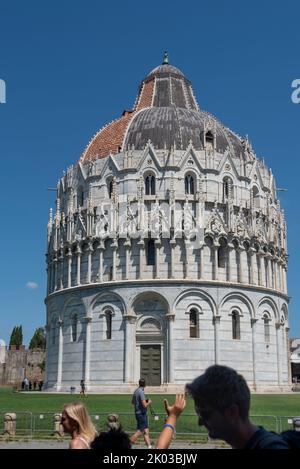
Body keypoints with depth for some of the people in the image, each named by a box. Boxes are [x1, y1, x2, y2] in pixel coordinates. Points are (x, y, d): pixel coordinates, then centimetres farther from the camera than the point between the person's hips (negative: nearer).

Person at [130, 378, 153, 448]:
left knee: (146, 431, 8)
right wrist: (149, 402, -3)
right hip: (141, 414, -9)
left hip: (138, 413, 9)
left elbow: (132, 402, 23)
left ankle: (149, 446, 8)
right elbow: (144, 405, -24)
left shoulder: (136, 391, 9)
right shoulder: (141, 392, -19)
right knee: (139, 432, -4)